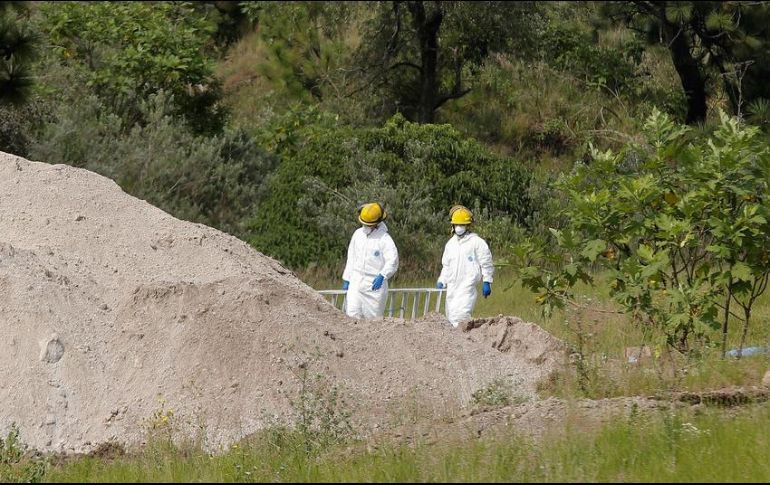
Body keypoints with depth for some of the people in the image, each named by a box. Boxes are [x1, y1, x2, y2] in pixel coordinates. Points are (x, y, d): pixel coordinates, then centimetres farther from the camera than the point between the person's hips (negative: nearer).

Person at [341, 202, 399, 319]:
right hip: (356, 282, 4)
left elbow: (392, 261, -15)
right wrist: (346, 279, 16)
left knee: (373, 317, 1)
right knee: (352, 314, -9)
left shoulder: (384, 238, -8)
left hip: (375, 283, -4)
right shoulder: (358, 234, 9)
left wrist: (382, 276, -30)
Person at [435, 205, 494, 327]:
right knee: (451, 316, 4)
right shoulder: (450, 244, 17)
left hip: (467, 285, -7)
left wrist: (487, 282, -3)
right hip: (452, 287, 7)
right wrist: (441, 281, 16)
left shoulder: (477, 242, -2)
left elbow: (486, 264, 0)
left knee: (459, 314, -21)